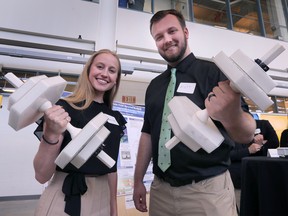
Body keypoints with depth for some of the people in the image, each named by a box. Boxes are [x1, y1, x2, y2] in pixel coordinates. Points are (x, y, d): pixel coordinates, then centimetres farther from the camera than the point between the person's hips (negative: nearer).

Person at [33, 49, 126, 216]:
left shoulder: (116, 118, 0)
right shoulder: (64, 108, -14)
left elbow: (112, 167, 8)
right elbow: (42, 175, -14)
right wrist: (51, 136, -30)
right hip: (65, 199, -4)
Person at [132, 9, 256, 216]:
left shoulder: (214, 72, -8)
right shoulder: (154, 86, 6)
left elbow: (247, 134, -13)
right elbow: (147, 133, 8)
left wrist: (231, 115, -36)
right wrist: (138, 181, 7)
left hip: (208, 189, -4)